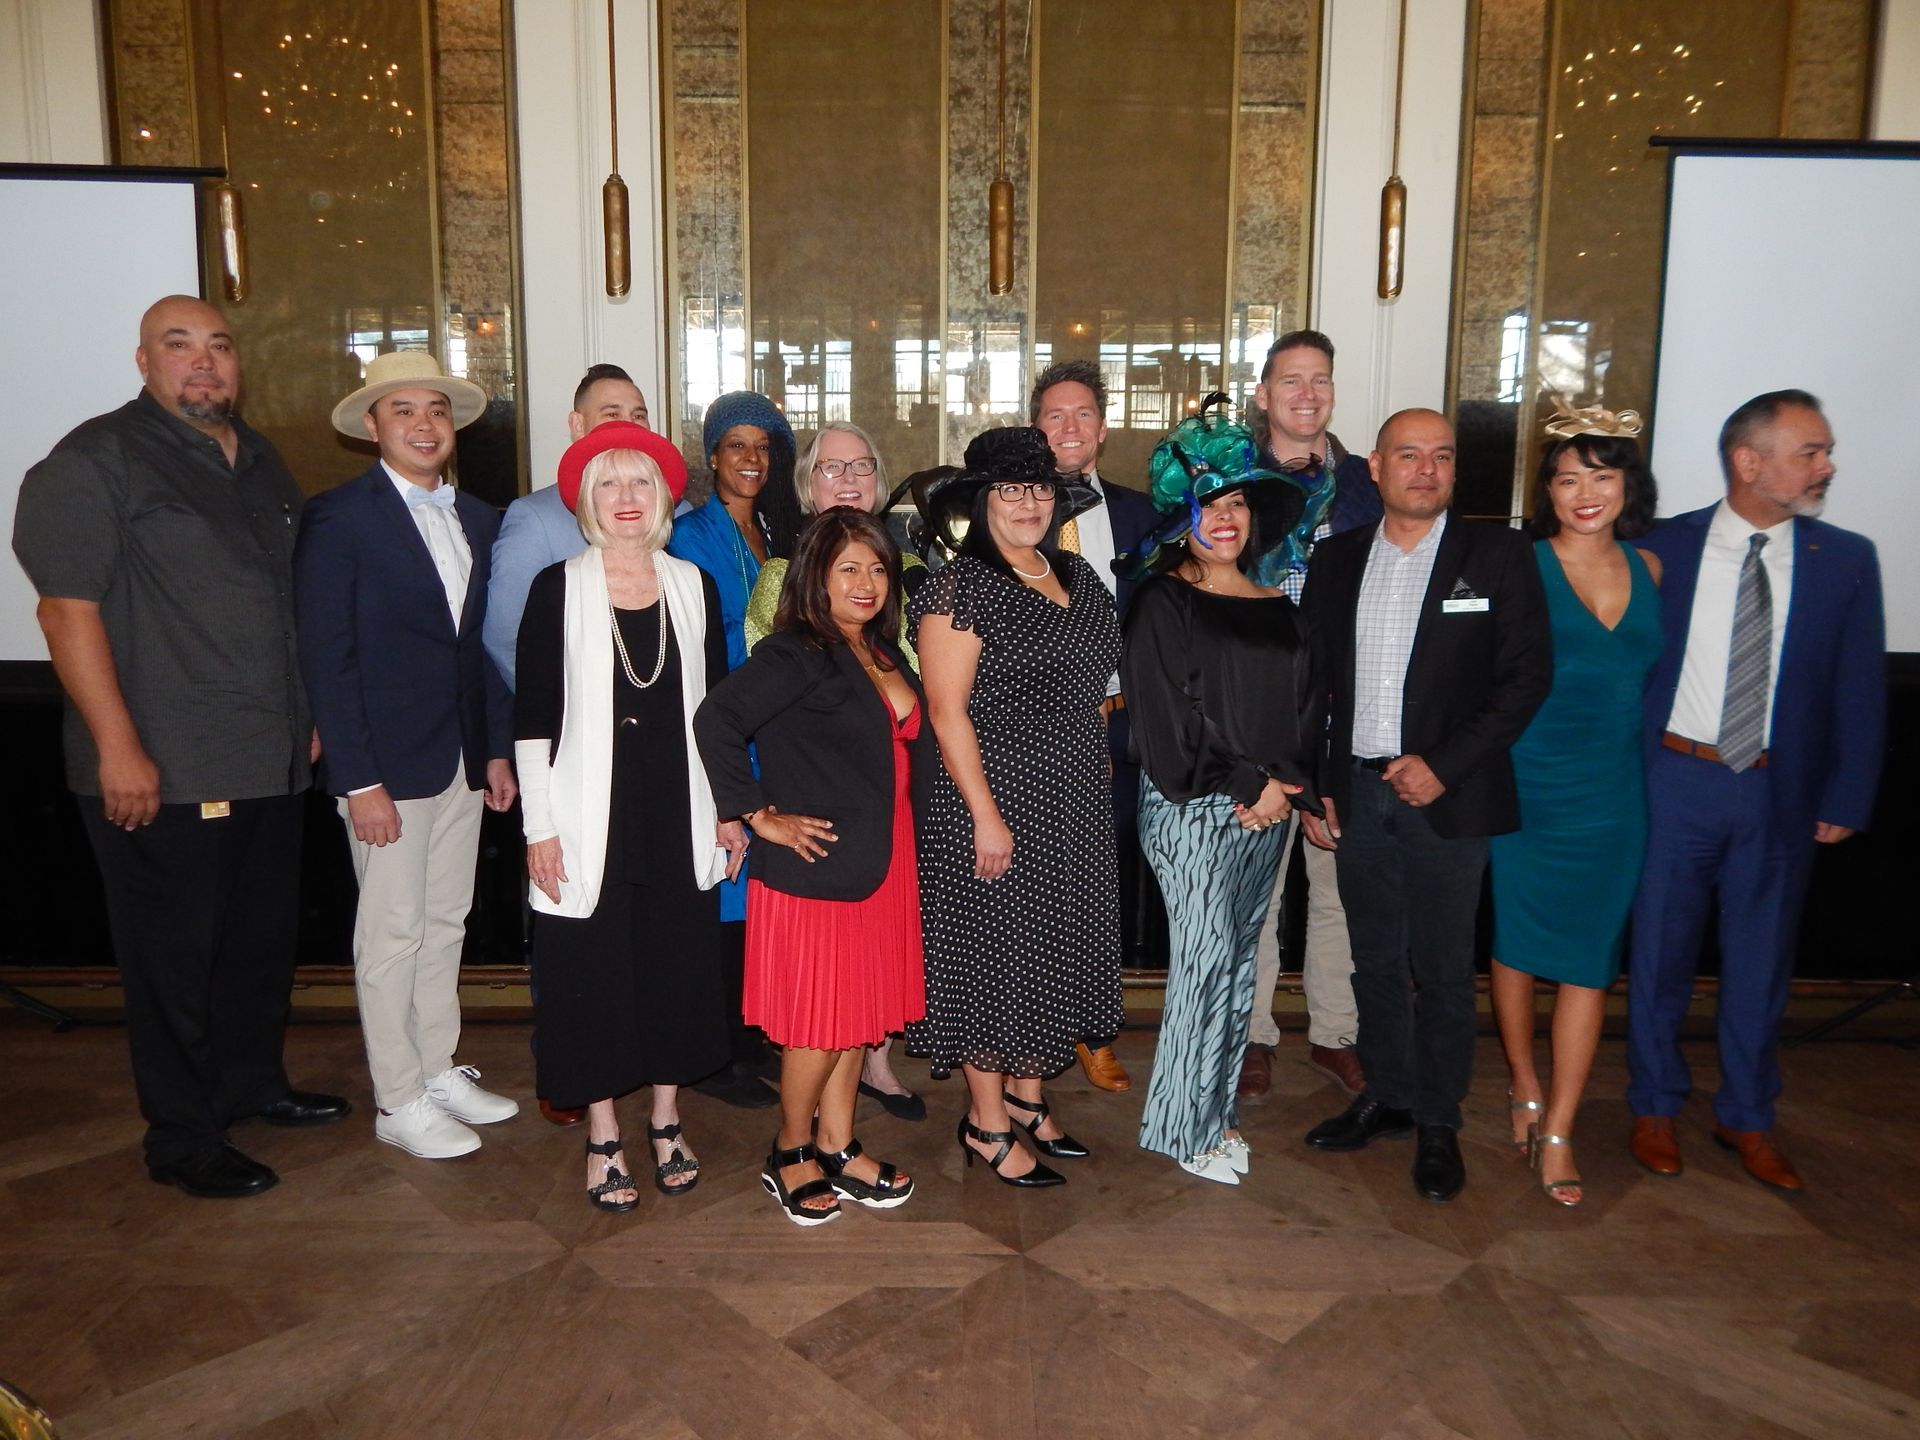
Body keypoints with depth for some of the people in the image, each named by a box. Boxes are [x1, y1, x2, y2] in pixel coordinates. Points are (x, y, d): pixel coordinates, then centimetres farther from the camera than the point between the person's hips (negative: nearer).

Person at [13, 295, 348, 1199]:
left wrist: (310, 712, 17)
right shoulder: (96, 460, -8)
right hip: (161, 772, -7)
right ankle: (183, 1141, 19)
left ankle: (252, 1082, 37)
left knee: (264, 936, 17)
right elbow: (67, 608, -14)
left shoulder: (259, 462, 14)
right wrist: (118, 748, -19)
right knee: (174, 956, 4)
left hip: (269, 761, 7)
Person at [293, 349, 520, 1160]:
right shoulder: (338, 517, -9)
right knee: (392, 933, 3)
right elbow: (326, 658, -12)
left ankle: (439, 1071, 29)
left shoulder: (478, 520, 11)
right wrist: (358, 780, -16)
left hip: (463, 757, 6)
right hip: (386, 762, -6)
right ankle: (399, 1103, 16)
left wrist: (497, 749, 9)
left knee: (445, 924, 15)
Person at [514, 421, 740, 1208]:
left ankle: (666, 1122, 28)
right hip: (593, 817, -3)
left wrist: (728, 808, 7)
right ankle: (603, 1138, 21)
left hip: (678, 814, 3)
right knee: (595, 972, 5)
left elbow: (715, 704, 9)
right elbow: (532, 715, -4)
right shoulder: (558, 588, -3)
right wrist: (539, 826, -9)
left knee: (679, 965, 10)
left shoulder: (692, 585, 6)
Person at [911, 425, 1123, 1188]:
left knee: (1056, 948, 16)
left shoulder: (1075, 576, 10)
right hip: (997, 800, -8)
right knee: (994, 952, 2)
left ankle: (1026, 1096, 34)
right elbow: (946, 710, -17)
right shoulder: (963, 585, -13)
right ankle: (986, 1124, 18)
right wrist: (985, 815, -20)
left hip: (1073, 805, 8)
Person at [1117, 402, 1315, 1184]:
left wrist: (1285, 786, -5)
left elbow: (1304, 710, 12)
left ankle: (1214, 1112, 23)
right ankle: (1185, 1127, 8)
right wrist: (1246, 784, -11)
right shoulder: (1163, 603, -5)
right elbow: (1169, 717, -11)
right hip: (1191, 808, -6)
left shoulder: (1277, 607, 12)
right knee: (1208, 958, -6)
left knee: (1239, 960, 10)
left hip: (1267, 808, 6)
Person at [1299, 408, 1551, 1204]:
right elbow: (1311, 680, 10)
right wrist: (1312, 785, 6)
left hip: (1446, 798, -3)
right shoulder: (1337, 557, 8)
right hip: (1356, 793, 3)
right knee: (1375, 960, 14)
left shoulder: (1496, 554, -1)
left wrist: (1445, 765, -12)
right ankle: (1386, 1095, 31)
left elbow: (1527, 674, -6)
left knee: (1442, 968, 5)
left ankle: (1439, 1122, 21)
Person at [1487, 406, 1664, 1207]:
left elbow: (1643, 671, 17)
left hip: (1613, 794, 3)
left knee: (1590, 960, 3)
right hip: (1528, 787, -3)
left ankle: (1557, 1130, 13)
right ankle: (1524, 1085, 32)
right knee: (1517, 943, 9)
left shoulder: (1648, 569, 7)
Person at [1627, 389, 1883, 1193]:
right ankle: (1655, 1106, 28)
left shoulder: (1847, 561, 0)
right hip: (1676, 780, -1)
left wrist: (1843, 802, -1)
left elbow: (1859, 694, 3)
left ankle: (1747, 1118, 31)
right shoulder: (1665, 548, -5)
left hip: (1781, 792, 2)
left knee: (1761, 960, 13)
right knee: (1661, 951, 10)